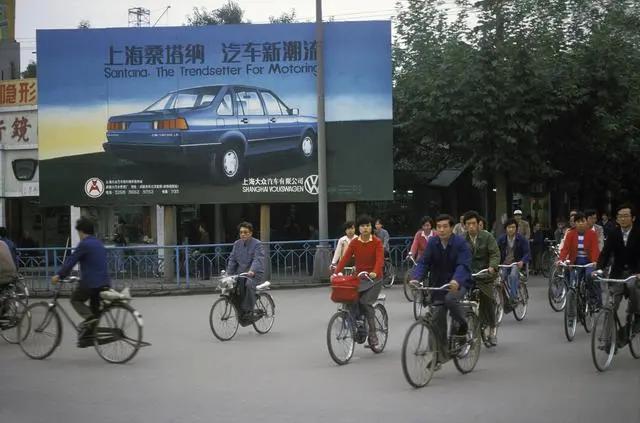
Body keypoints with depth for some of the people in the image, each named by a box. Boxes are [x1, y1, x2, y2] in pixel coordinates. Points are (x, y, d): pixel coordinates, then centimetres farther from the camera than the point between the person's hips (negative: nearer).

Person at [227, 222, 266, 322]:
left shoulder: (257, 244, -8)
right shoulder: (237, 244, 10)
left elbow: (258, 259, -21)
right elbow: (232, 259, 8)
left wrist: (252, 271, -37)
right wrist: (229, 273, -5)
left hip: (255, 273, -5)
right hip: (241, 272, 5)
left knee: (249, 284, -34)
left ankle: (249, 311, -26)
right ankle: (241, 311, -9)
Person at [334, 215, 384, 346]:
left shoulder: (377, 242, -5)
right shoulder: (354, 242, 4)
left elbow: (380, 259, -19)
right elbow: (345, 258, -4)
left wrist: (375, 272, -38)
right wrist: (336, 273, -17)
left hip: (374, 278, -3)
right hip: (358, 277, 3)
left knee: (366, 303, -20)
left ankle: (372, 334, -10)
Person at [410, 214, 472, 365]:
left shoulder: (460, 243, -14)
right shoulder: (432, 243, -3)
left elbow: (463, 265, -25)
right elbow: (423, 262, -9)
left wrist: (456, 280, -45)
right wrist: (416, 278, -28)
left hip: (458, 283, -4)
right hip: (438, 284, 4)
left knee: (450, 299, -34)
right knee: (438, 319, 0)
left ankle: (462, 325, -5)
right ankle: (440, 355, 11)